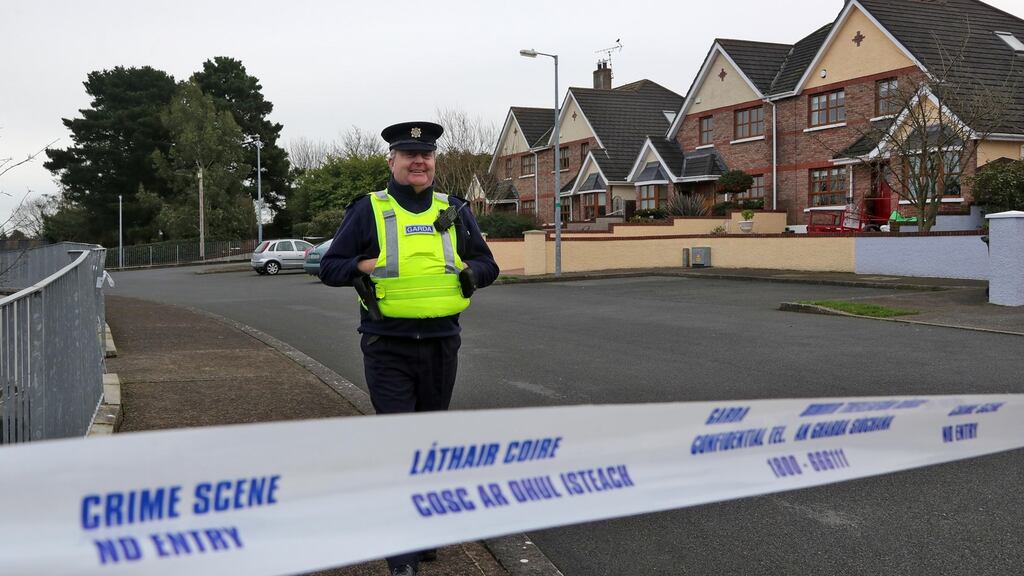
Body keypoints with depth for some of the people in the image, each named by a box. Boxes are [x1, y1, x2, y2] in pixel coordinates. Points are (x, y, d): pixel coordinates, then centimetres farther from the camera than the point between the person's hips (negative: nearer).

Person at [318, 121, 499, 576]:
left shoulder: (455, 212, 9)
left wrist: (471, 270, -6)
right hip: (388, 349, -4)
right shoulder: (368, 211, 0)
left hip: (442, 345, 4)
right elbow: (329, 267, 2)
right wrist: (364, 265, -17)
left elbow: (488, 264, 16)